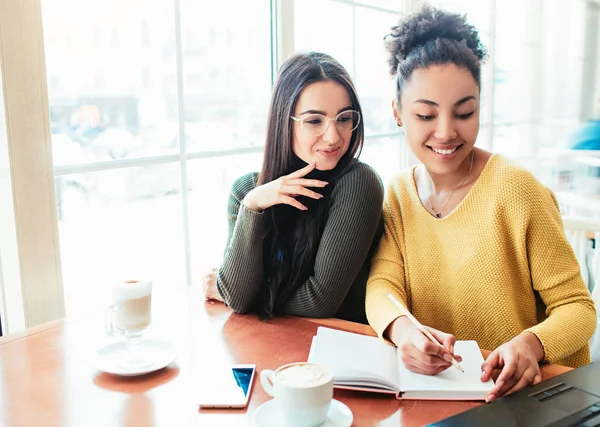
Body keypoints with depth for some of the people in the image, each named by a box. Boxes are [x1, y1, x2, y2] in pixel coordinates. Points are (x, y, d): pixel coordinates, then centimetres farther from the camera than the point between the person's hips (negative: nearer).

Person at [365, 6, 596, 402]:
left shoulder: (516, 190, -13)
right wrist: (403, 330, -30)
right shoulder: (398, 195, 2)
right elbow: (382, 284, -7)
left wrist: (530, 344, -30)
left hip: (522, 396, -3)